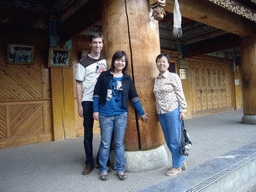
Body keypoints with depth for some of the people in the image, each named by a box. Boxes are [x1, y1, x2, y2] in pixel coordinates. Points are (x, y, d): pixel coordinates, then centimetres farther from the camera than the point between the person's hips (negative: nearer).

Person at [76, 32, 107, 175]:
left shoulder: (105, 59, 9)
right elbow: (79, 85, -1)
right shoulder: (83, 62, -1)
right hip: (88, 101, -3)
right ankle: (89, 163, 17)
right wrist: (80, 105, -6)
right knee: (88, 133, 4)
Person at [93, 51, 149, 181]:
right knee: (105, 143, 5)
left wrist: (141, 113, 12)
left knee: (119, 143, 9)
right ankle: (103, 169, 22)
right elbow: (97, 94, 4)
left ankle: (120, 169, 23)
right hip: (105, 115, -1)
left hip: (121, 115, 2)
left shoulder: (127, 79, 8)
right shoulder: (104, 76, 3)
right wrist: (95, 110, -2)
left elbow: (133, 97, 11)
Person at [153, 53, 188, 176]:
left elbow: (180, 94, -5)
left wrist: (182, 110, -9)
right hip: (161, 114, 6)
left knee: (174, 140, 1)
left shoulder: (173, 77, -3)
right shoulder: (156, 80, 12)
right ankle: (182, 161, 31)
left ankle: (177, 166, 20)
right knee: (168, 141, 12)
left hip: (173, 112, -6)